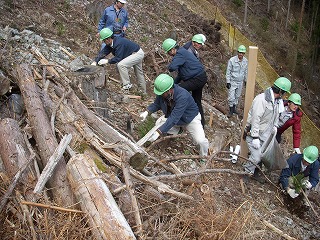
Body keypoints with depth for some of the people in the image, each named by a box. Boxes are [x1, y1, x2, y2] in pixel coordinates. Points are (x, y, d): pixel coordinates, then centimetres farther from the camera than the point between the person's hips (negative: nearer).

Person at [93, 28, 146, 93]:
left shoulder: (119, 43, -32)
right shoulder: (110, 44, -4)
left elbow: (118, 58, -32)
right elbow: (103, 52, -5)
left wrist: (107, 61, -25)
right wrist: (95, 62, -14)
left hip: (138, 54, -11)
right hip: (137, 54, 11)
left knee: (121, 64, -25)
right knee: (139, 74, 21)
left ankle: (127, 85, -13)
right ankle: (144, 92, 37)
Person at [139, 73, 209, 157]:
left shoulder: (182, 96, -40)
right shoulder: (162, 92, -21)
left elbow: (173, 119, -42)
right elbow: (156, 104, -2)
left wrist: (158, 133, -46)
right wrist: (147, 112, -21)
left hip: (190, 118, -6)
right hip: (173, 117, 6)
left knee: (201, 141, -24)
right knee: (159, 123, -18)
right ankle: (177, 128, 12)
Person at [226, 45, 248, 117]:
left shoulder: (246, 61, -6)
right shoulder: (232, 60, -19)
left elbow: (246, 72, 9)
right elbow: (228, 72, -12)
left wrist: (246, 80, 14)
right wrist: (228, 82, -13)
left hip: (240, 82, 4)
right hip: (232, 82, -4)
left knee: (237, 96, 17)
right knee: (231, 97, -3)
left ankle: (234, 108, 34)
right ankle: (231, 110, 14)